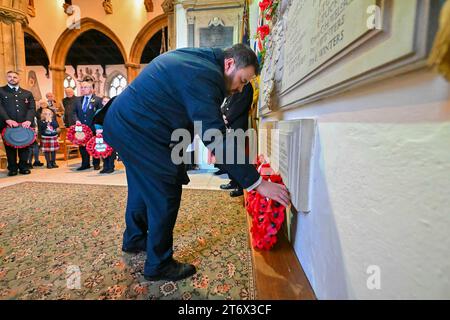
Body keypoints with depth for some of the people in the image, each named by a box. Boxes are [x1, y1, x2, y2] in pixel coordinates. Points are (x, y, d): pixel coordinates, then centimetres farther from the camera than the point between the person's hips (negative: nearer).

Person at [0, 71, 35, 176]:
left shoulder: (27, 93, 17)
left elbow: (32, 108, 6)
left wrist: (28, 120, -12)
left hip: (24, 125, 1)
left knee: (25, 146, 2)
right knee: (10, 147, 2)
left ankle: (24, 167, 11)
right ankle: (12, 168, 9)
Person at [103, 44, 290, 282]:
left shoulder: (197, 58, 9)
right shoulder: (204, 76, -24)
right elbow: (217, 139, -30)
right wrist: (257, 183, -27)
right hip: (137, 131, -11)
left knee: (142, 185, 23)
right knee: (166, 193, -3)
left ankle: (134, 239, 44)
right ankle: (158, 265, 14)